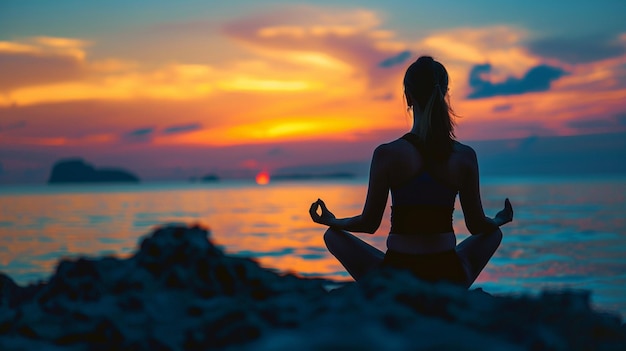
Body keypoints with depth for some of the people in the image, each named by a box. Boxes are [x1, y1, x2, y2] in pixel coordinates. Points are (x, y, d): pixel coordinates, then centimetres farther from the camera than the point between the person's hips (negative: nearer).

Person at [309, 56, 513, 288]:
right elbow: (477, 225, 3)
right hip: (448, 277, 2)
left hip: (397, 275, -2)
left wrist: (331, 221, 16)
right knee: (494, 234, 31)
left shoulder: (387, 154, -13)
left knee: (333, 235, 21)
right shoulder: (465, 156, -8)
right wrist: (500, 220, 26)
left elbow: (369, 223, -4)